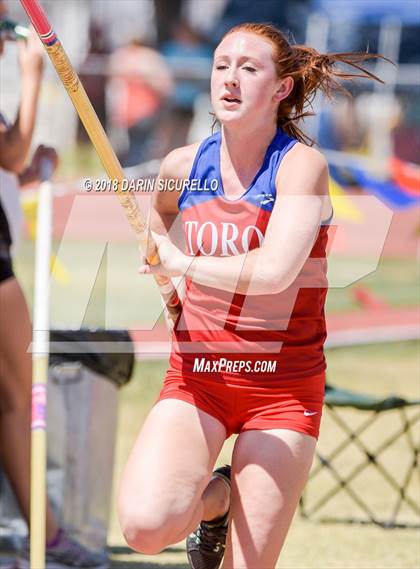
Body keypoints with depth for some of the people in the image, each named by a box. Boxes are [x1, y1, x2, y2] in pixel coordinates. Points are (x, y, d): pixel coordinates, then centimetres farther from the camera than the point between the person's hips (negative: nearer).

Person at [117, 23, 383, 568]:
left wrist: (182, 263, -14)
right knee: (146, 524, -21)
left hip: (283, 383, -3)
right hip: (196, 373, 3)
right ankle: (213, 498, 12)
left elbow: (274, 271, -27)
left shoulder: (302, 165, -11)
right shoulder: (182, 166, 3)